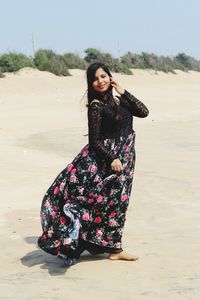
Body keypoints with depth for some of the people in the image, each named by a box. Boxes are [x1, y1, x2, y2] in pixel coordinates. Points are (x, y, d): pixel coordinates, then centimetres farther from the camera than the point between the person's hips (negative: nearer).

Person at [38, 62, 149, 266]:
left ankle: (113, 248, 19)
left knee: (117, 202, 11)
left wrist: (124, 93, -2)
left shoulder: (118, 100, 10)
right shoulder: (96, 106, -10)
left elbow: (143, 112, 0)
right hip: (106, 158, -7)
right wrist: (112, 158, -21)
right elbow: (94, 140, -12)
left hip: (124, 157, 7)